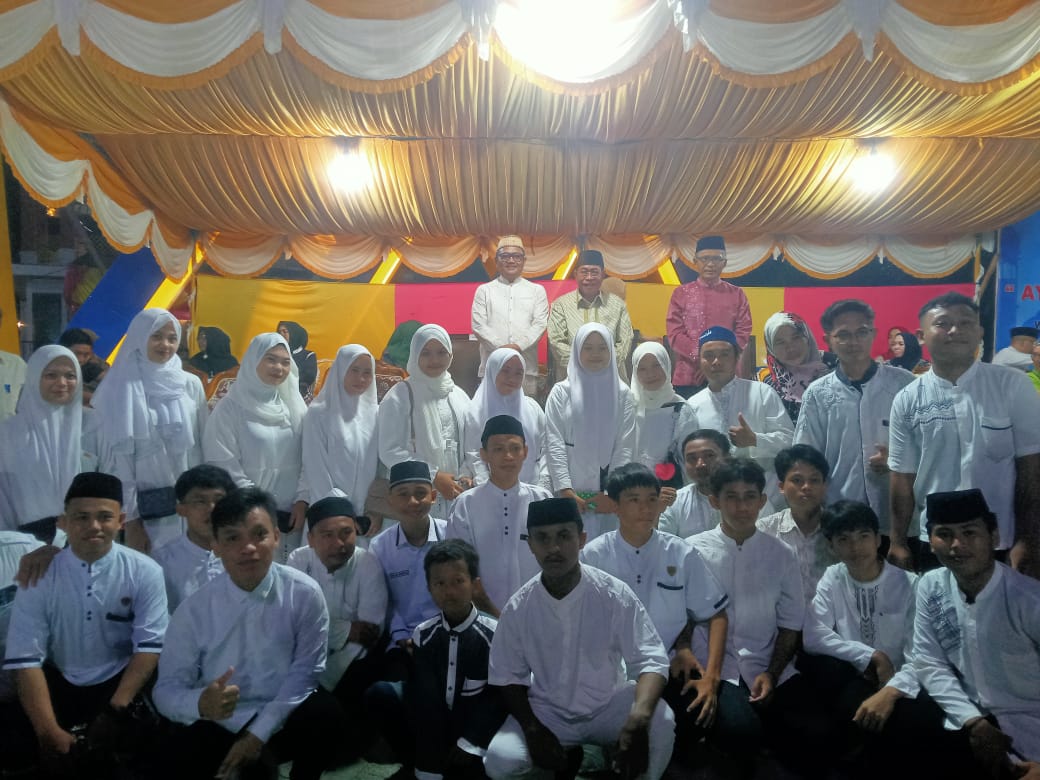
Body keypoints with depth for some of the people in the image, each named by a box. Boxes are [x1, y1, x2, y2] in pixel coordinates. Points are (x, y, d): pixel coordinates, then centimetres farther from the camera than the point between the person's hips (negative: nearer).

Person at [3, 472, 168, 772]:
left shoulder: (145, 572, -10)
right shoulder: (39, 575, -8)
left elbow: (150, 645, -11)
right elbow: (25, 657, -12)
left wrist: (116, 711, -23)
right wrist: (49, 730, -22)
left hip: (121, 682, -1)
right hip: (59, 682, 2)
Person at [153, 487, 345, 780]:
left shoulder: (304, 593, -13)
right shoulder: (193, 610, -10)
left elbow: (305, 671, -9)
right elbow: (167, 688, -7)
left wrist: (260, 732, -15)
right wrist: (200, 703, -30)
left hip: (284, 717, 0)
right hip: (221, 727, 0)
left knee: (326, 715, -30)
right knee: (180, 756, -30)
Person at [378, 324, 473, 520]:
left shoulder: (459, 396, 11)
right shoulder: (399, 396, -4)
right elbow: (389, 451, -9)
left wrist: (467, 475, -4)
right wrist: (434, 476, -13)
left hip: (455, 496, 4)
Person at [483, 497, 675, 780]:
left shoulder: (616, 594, -16)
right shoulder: (518, 607, -10)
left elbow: (650, 660, -20)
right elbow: (508, 675, 0)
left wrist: (639, 718, -39)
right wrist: (532, 728, -16)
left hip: (608, 706, -2)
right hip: (547, 712, 2)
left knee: (660, 721, -31)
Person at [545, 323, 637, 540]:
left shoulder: (623, 395, 5)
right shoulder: (561, 392, 2)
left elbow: (625, 447, 0)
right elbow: (555, 444, -4)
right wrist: (566, 491, -12)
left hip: (610, 497, 1)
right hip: (571, 495, -1)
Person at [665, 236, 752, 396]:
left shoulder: (737, 294, 7)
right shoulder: (681, 293, 6)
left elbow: (743, 334, 1)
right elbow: (674, 334, -1)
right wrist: (700, 356, -17)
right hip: (687, 378, 0)